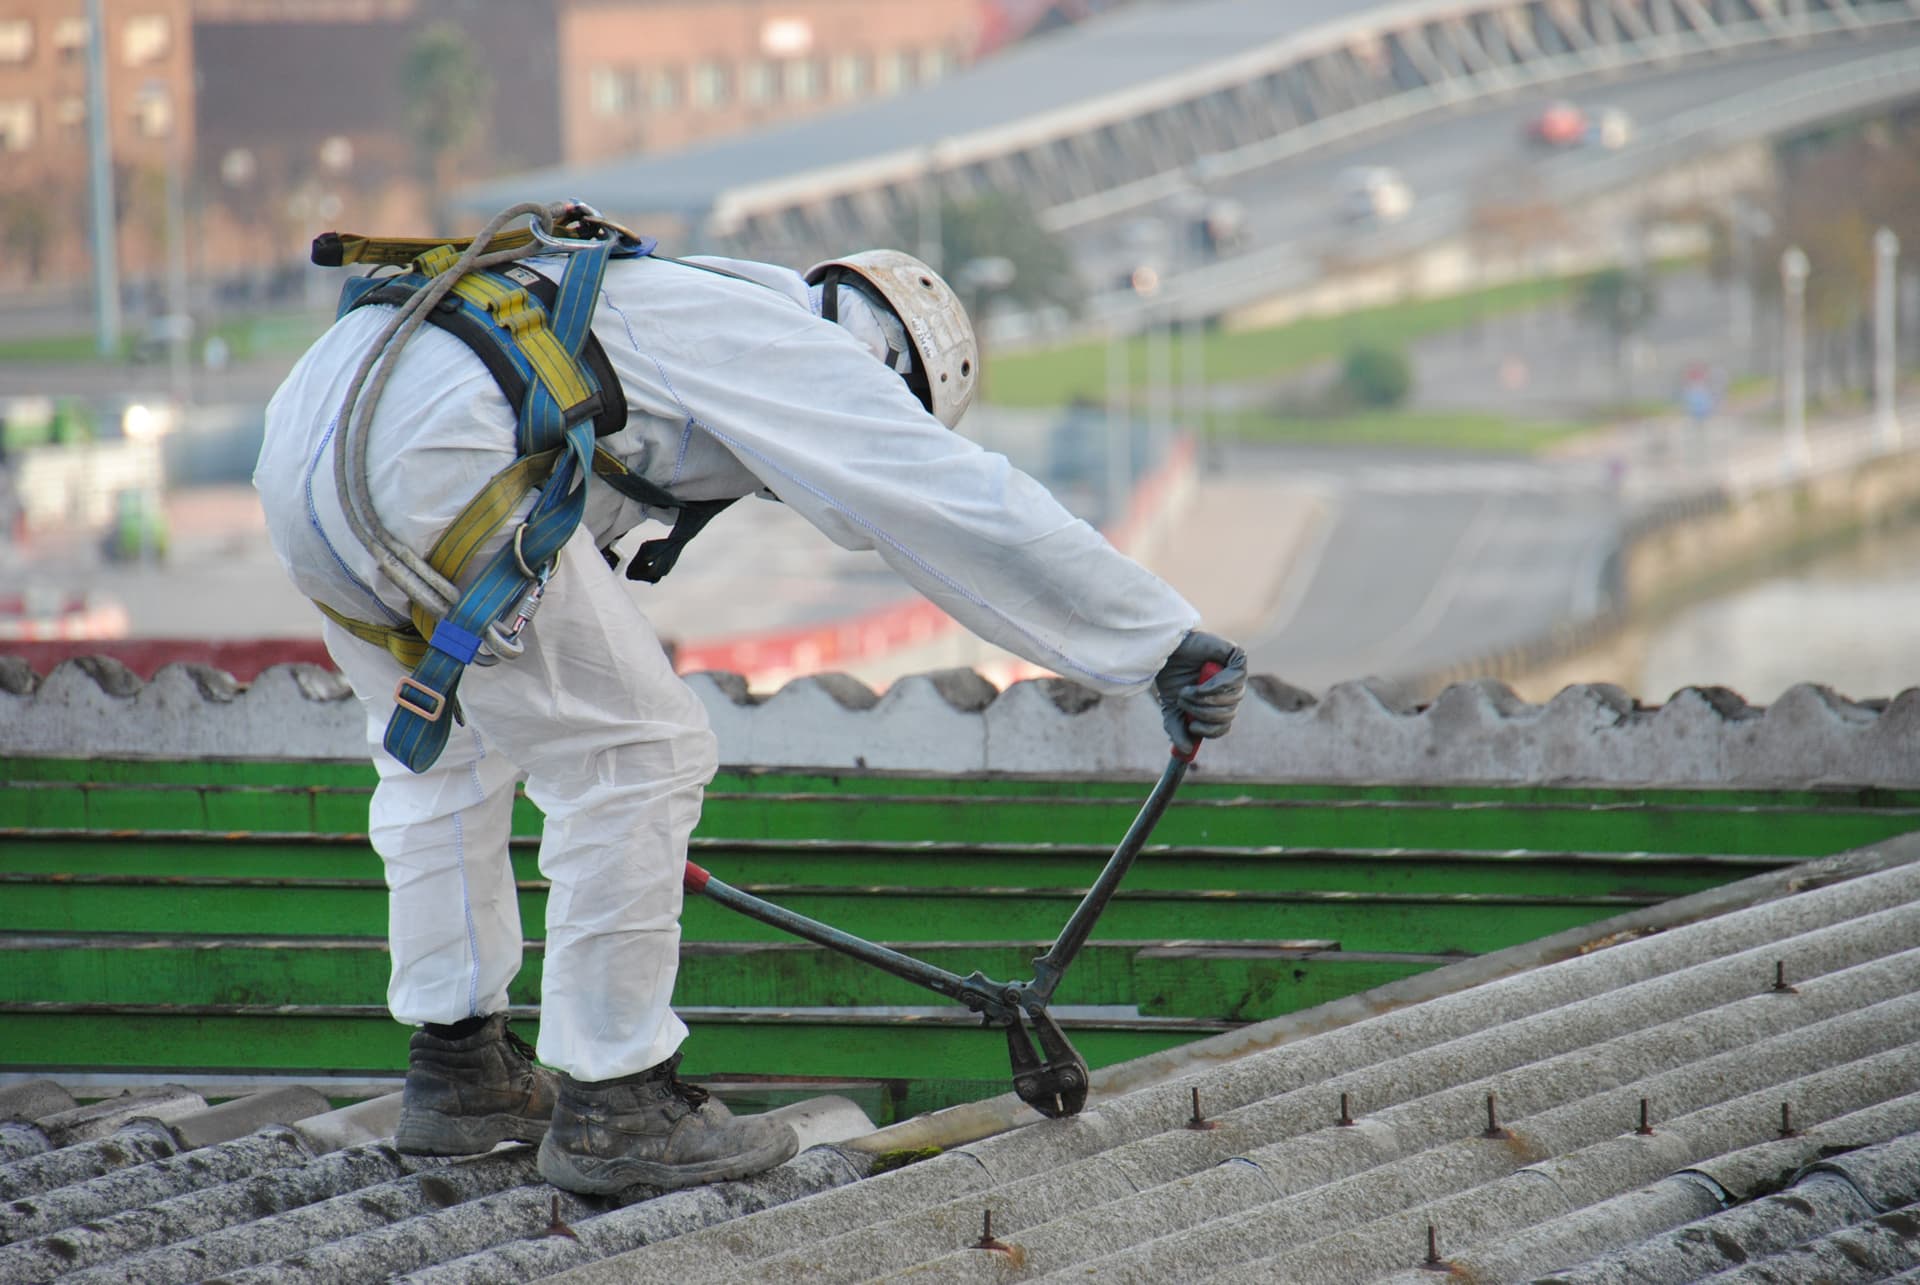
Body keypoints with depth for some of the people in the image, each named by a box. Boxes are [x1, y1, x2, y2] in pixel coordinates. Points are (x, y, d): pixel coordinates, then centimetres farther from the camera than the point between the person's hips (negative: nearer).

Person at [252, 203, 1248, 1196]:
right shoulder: (796, 351, 7)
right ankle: (612, 1108, 8)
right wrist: (1168, 643, 6)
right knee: (641, 753, 1)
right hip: (428, 468, -10)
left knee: (444, 745, 29)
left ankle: (456, 1072, 33)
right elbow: (972, 512, 2)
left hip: (301, 435, 10)